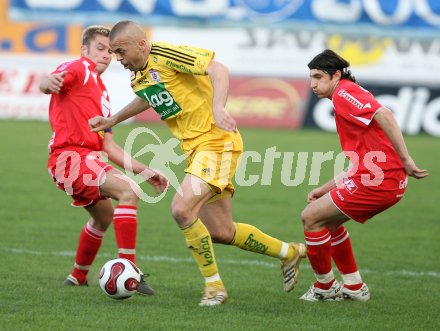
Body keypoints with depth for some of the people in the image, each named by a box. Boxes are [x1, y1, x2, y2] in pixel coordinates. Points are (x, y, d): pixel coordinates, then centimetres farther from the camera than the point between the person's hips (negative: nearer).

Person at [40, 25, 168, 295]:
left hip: (88, 158, 10)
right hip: (70, 155, -10)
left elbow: (109, 146, 22)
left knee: (105, 214, 30)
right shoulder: (80, 69, -1)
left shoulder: (102, 93, 25)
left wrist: (145, 171, 16)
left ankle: (78, 276, 46)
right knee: (128, 191, -26)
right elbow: (45, 84, -22)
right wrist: (50, 82, -48)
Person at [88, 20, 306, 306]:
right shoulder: (138, 74, 10)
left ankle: (214, 285, -10)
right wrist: (113, 120, 28)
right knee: (221, 233, 10)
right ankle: (290, 253, 32)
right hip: (196, 149, 9)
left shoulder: (165, 55, -16)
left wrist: (218, 107, -38)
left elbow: (217, 69, -24)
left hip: (216, 141, -9)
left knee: (182, 208, -25)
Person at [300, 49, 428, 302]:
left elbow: (384, 115, -23)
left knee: (311, 217, -1)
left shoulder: (344, 93, -6)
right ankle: (354, 286, 26)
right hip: (391, 180, 10)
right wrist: (325, 189, 24)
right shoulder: (345, 98, 24)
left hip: (378, 181, -10)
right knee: (328, 220, 24)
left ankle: (325, 287, 11)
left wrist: (405, 159, -24)